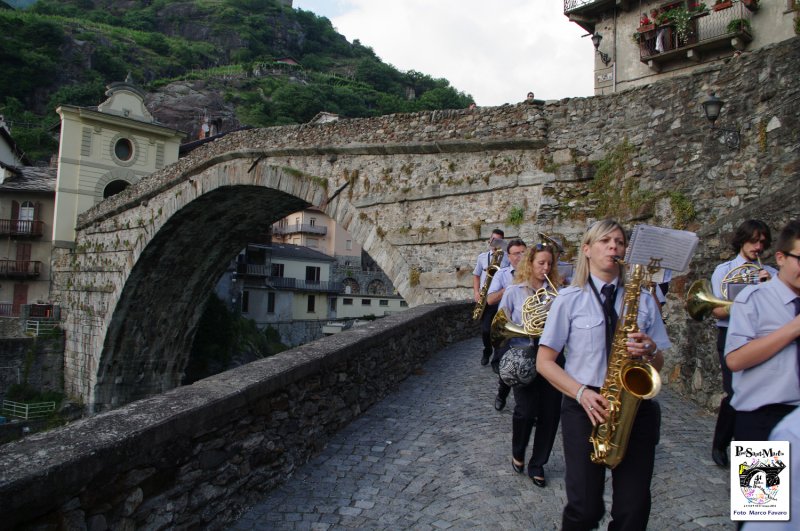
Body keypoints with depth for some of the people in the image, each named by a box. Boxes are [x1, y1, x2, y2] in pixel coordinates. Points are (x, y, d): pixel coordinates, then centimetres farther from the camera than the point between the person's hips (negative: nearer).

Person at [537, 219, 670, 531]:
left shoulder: (642, 300, 7)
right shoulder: (569, 299, 0)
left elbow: (658, 365, 11)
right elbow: (544, 361, -2)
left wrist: (650, 351, -12)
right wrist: (581, 392, -16)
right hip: (585, 407, -2)